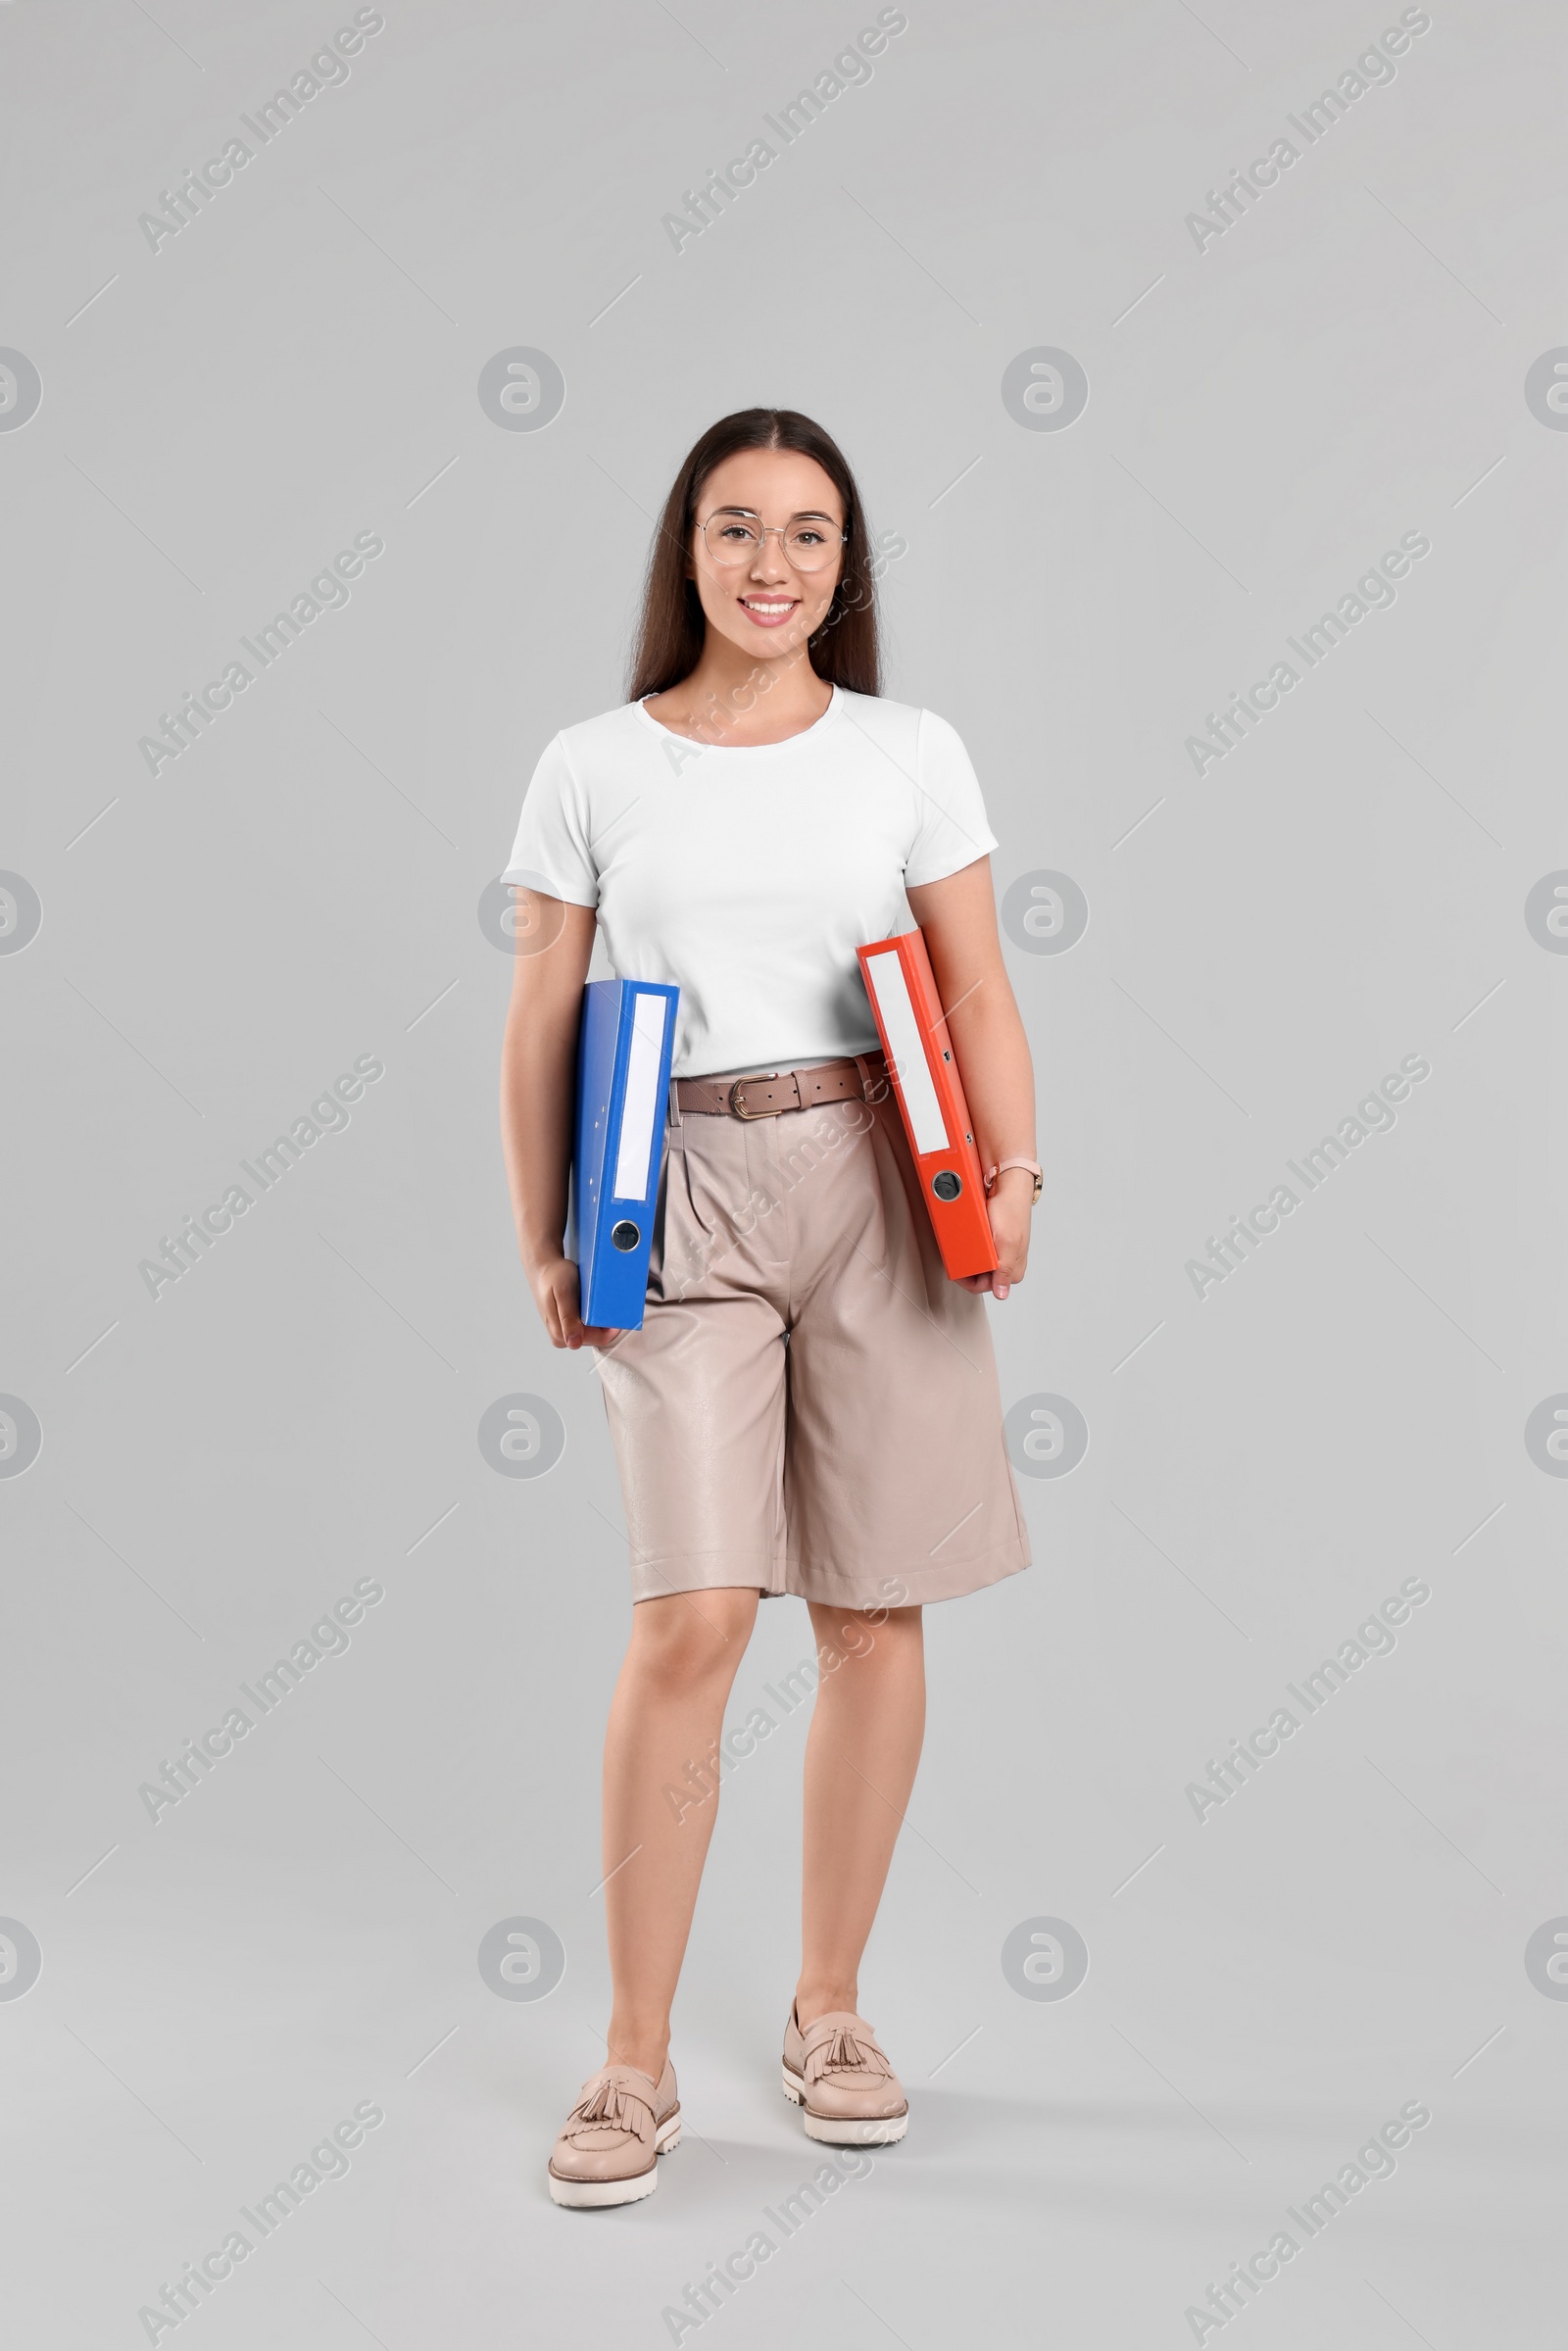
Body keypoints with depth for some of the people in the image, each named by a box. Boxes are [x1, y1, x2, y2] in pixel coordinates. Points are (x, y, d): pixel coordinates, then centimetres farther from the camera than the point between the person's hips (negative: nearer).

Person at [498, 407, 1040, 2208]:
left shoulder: (910, 754, 8)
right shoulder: (594, 769, 7)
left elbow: (978, 995, 7)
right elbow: (541, 1026, 8)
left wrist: (1014, 1171, -8)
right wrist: (541, 1241, 4)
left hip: (876, 1183, 2)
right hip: (684, 1198, -1)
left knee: (873, 1618, 5)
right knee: (693, 1618, -11)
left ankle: (828, 2007, 23)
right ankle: (635, 2064, 4)